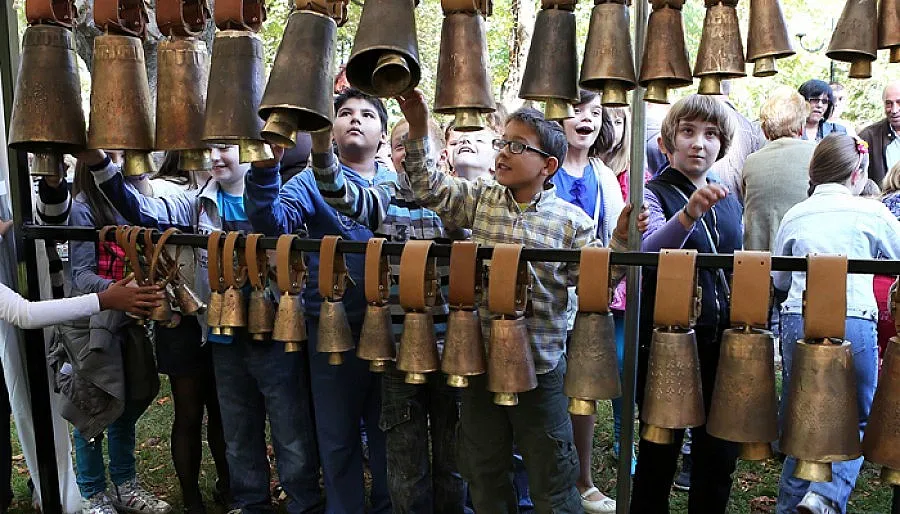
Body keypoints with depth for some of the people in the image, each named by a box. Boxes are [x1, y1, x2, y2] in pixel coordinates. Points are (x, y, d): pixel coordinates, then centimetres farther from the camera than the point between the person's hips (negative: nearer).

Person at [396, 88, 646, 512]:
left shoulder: (571, 221, -7)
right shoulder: (479, 200, 2)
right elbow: (429, 189, 2)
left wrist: (620, 240, -24)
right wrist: (418, 133, -7)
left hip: (540, 366, -3)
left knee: (552, 477, 12)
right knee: (483, 469, 21)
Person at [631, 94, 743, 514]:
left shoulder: (728, 201, 12)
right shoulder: (653, 194, -7)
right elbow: (649, 251, -28)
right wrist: (689, 214, -44)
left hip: (721, 342, 6)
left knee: (720, 451, 15)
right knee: (660, 452, 6)